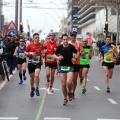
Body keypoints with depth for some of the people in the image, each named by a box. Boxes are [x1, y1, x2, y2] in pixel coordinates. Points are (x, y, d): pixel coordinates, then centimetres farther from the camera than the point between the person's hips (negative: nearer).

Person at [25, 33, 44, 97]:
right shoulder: (30, 45, -2)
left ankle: (37, 89, -5)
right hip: (31, 63, 1)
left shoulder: (41, 45, 2)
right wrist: (30, 53, -14)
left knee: (36, 75, -24)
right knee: (32, 77, 12)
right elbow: (25, 53, 3)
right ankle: (32, 89, 36)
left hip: (38, 62, -1)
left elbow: (43, 53, 19)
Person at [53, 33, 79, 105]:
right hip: (62, 67, 1)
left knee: (69, 82, -19)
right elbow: (55, 55, 9)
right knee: (63, 84, 2)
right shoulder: (60, 47, -2)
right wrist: (58, 58, -11)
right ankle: (65, 98, 20)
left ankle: (70, 92, 15)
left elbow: (77, 53, 12)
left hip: (70, 66, -1)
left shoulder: (71, 47, -4)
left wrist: (75, 58, -4)